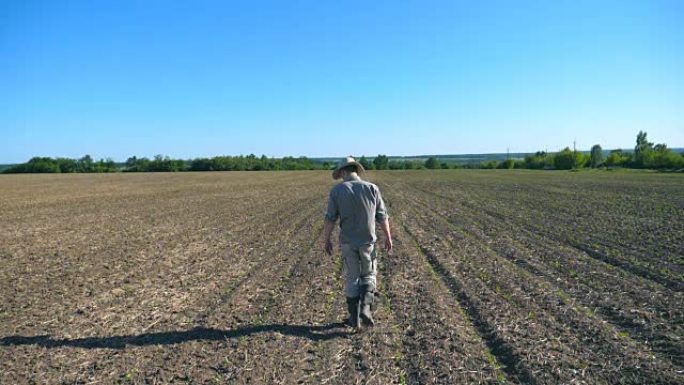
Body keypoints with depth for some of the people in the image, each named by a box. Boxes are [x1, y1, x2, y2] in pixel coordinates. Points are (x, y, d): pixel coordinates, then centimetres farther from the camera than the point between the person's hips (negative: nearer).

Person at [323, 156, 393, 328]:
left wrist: (327, 240, 4)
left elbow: (330, 218, -7)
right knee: (369, 276, 17)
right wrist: (388, 237, 10)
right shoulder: (371, 188, -5)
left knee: (352, 278, 13)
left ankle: (354, 317, 17)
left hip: (347, 242, 0)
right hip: (367, 241, 0)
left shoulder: (337, 190, -7)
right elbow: (382, 216, -2)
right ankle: (365, 308, -3)